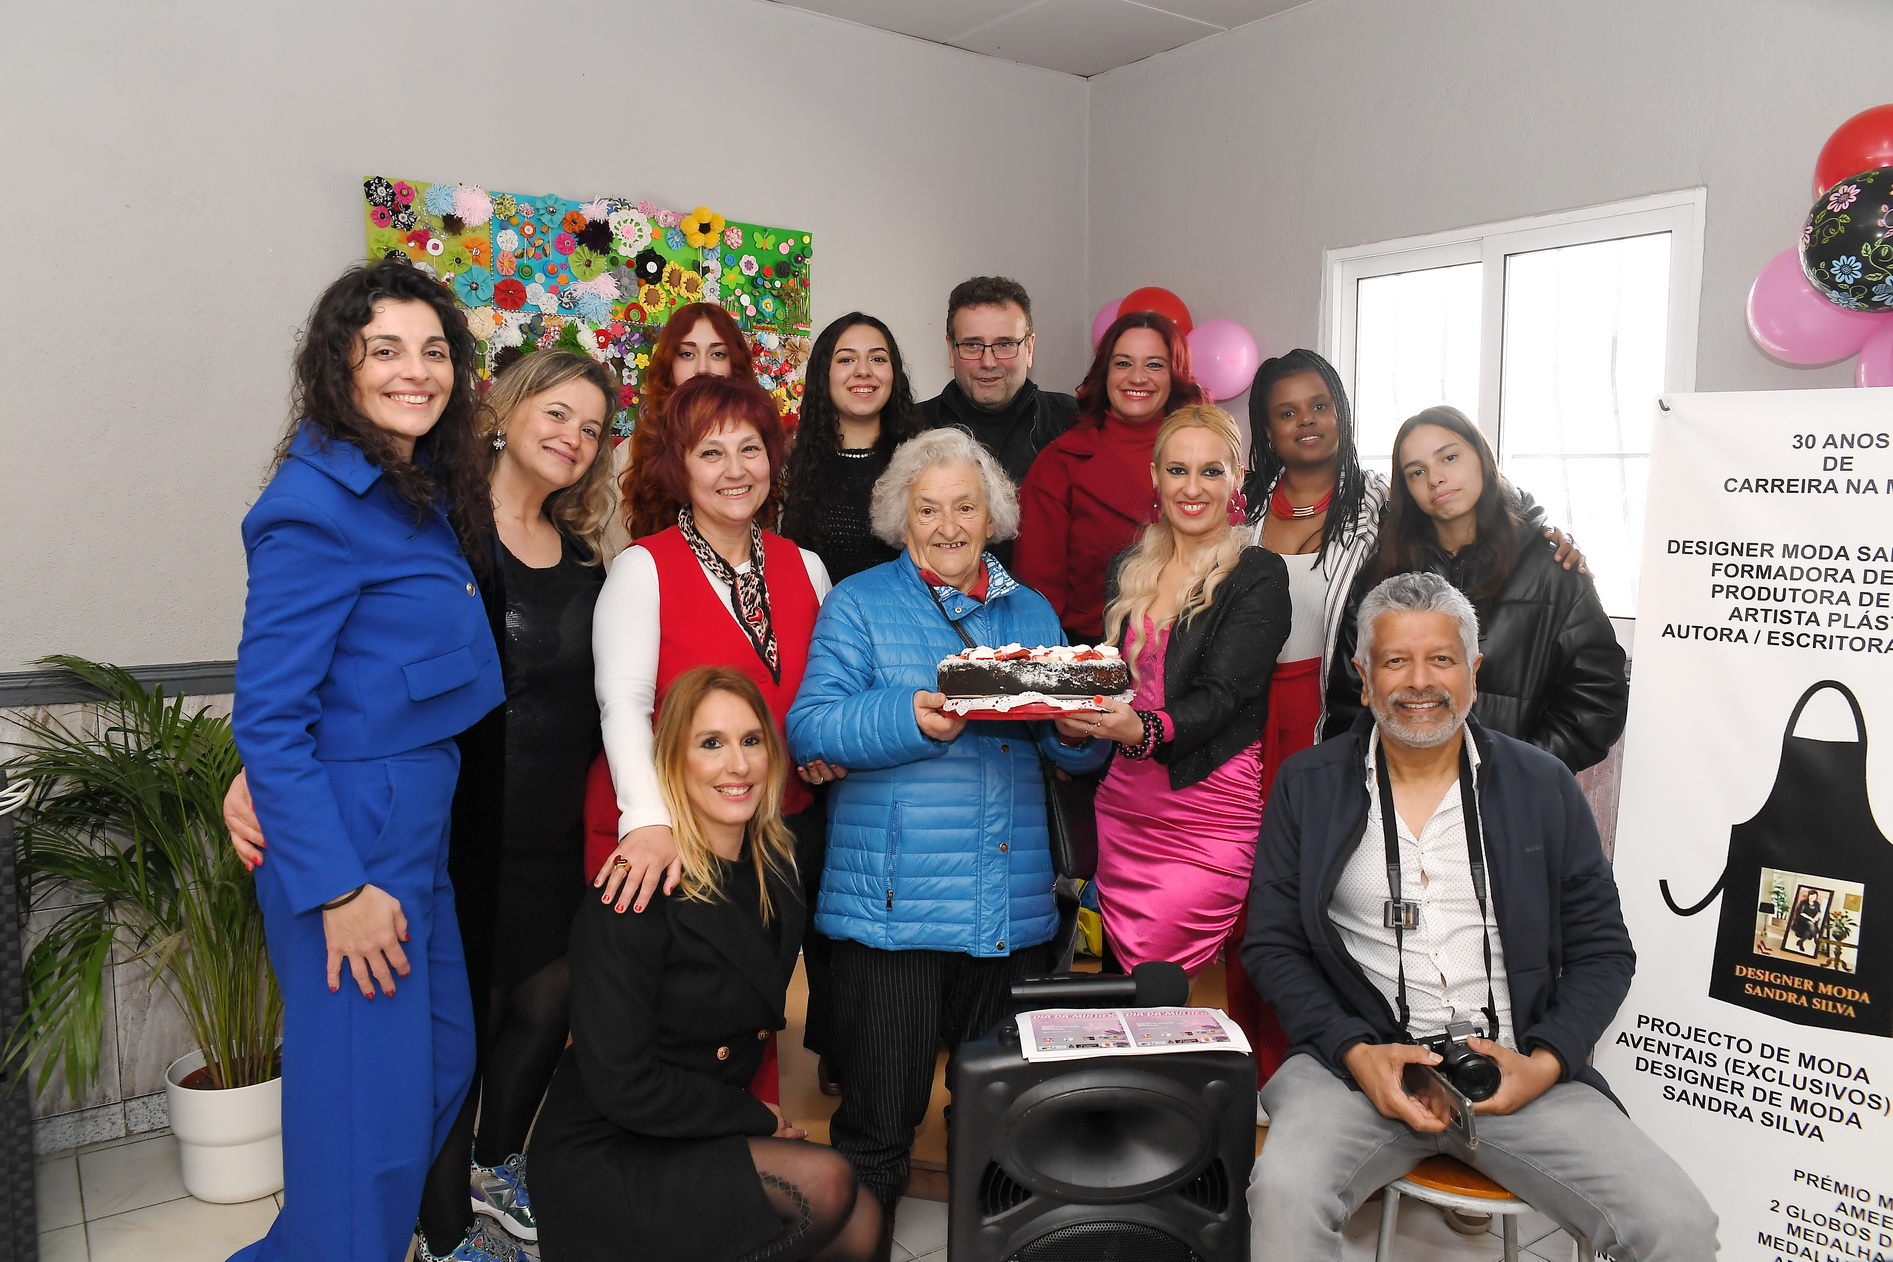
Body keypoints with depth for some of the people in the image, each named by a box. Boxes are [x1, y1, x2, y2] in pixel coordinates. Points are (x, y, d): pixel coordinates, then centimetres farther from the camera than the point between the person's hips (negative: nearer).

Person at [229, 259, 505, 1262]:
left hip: (419, 826, 9)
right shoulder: (318, 501, -17)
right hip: (348, 839, -9)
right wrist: (337, 888, -20)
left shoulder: (421, 493, 10)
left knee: (443, 1067, 20)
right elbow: (267, 716, -18)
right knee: (371, 1111, 1)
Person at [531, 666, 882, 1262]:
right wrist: (751, 1117, -10)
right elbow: (621, 1086, -20)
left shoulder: (776, 869, -1)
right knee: (826, 1184, -23)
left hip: (704, 1138, 6)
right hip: (605, 1159, -6)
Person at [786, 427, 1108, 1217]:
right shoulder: (859, 604, 4)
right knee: (878, 1122, 2)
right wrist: (910, 719, -23)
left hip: (1013, 905, 4)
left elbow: (1079, 753, 13)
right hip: (893, 904, -4)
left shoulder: (1032, 612, 16)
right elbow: (810, 729, -8)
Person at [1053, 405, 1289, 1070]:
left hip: (1208, 810, -5)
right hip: (1123, 805, 5)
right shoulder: (1126, 572, 13)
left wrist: (1143, 728, -32)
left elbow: (1219, 696, -14)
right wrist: (1076, 721, -7)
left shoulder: (1257, 576, -3)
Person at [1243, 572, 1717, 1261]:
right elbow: (1272, 945, 3)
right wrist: (1355, 1052, -13)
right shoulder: (1306, 786, 4)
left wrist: (1545, 1062, -8)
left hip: (1520, 1069, 2)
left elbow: (1603, 951, 9)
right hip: (1361, 1060, -2)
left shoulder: (1544, 787, 7)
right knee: (1284, 1191, -30)